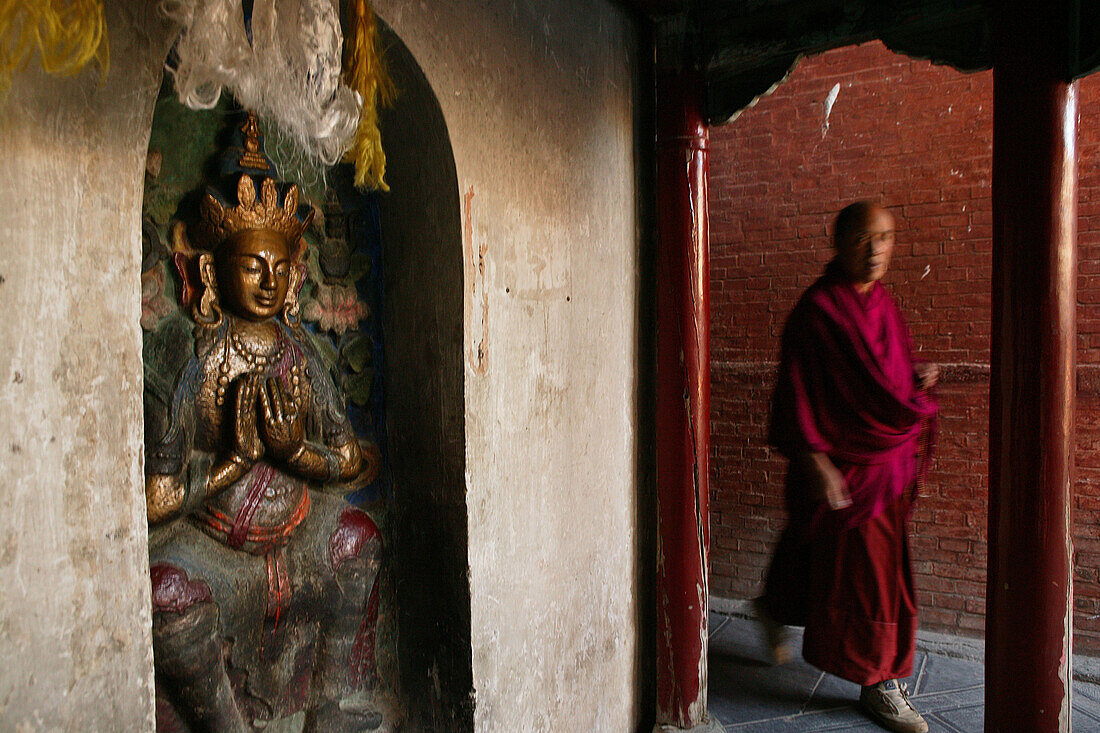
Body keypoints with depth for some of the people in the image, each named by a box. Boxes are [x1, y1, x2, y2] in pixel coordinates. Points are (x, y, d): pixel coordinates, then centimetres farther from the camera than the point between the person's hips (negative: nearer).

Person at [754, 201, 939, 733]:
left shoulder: (884, 305, 9)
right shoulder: (816, 310, -15)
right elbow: (797, 390, -18)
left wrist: (918, 378, -1)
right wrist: (815, 460, -22)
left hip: (888, 458, 7)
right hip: (843, 463, -7)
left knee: (816, 548, 19)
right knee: (863, 568, 0)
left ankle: (776, 609, 46)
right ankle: (879, 683, 18)